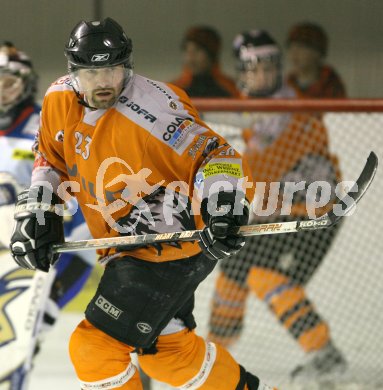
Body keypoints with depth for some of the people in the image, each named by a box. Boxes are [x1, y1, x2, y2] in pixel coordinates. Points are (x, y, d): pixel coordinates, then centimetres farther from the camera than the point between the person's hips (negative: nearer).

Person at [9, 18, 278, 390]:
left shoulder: (151, 112, -26)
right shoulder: (61, 101, -3)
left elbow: (214, 154, -23)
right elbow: (52, 160, 14)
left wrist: (222, 205, -39)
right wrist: (36, 212, 5)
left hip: (170, 245, -9)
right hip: (128, 247, 9)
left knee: (94, 347, -14)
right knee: (164, 346, 23)